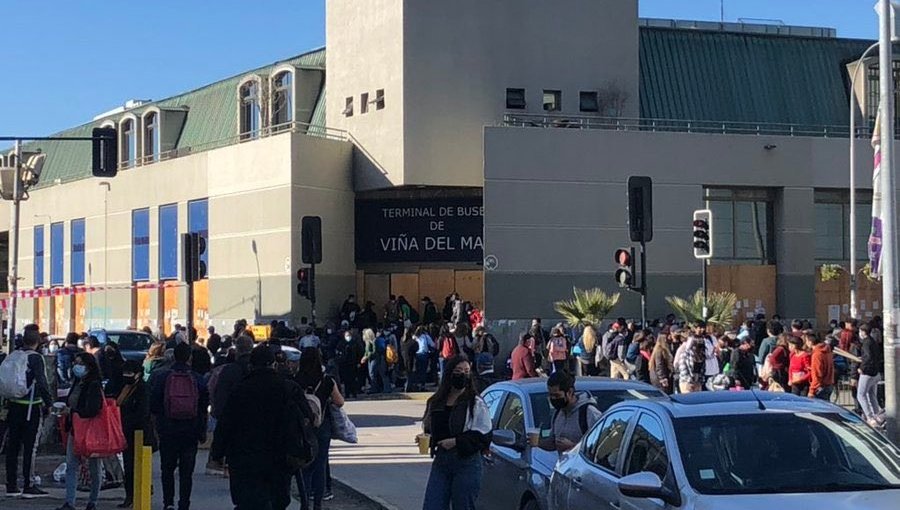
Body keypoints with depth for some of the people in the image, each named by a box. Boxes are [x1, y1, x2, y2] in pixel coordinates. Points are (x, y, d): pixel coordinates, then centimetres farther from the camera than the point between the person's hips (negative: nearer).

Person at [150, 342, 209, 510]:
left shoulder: (161, 377, -5)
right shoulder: (198, 379, -3)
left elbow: (153, 406, -3)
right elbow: (204, 407, 0)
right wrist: (202, 432, 8)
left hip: (167, 431, 0)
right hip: (190, 433, 0)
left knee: (167, 468, 12)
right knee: (187, 471, 5)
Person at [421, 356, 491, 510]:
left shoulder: (476, 404, -5)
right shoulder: (436, 402, 11)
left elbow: (484, 437, -10)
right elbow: (428, 427, 24)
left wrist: (456, 442, -17)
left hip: (467, 463, -5)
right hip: (440, 462, 5)